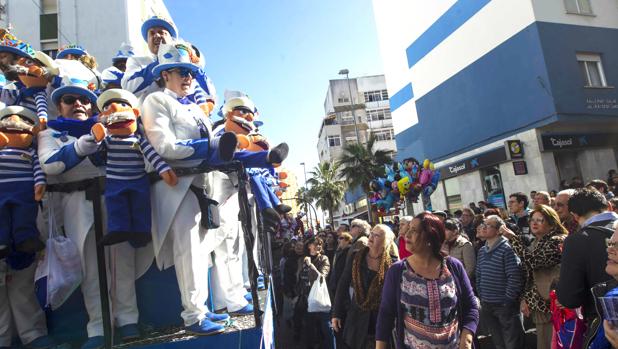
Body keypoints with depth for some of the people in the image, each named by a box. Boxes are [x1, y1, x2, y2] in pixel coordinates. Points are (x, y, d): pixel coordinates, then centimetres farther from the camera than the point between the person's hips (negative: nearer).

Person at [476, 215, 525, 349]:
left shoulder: (507, 249, -15)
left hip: (505, 305, -6)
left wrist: (508, 300, -15)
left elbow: (514, 277, -18)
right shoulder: (482, 251, 8)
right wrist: (481, 297, 8)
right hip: (487, 305, 7)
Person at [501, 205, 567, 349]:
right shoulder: (536, 243, 14)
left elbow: (532, 262, -24)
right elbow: (529, 275, 16)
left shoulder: (557, 242, -11)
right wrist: (525, 299, 9)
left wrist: (513, 238, -22)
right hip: (540, 305, 8)